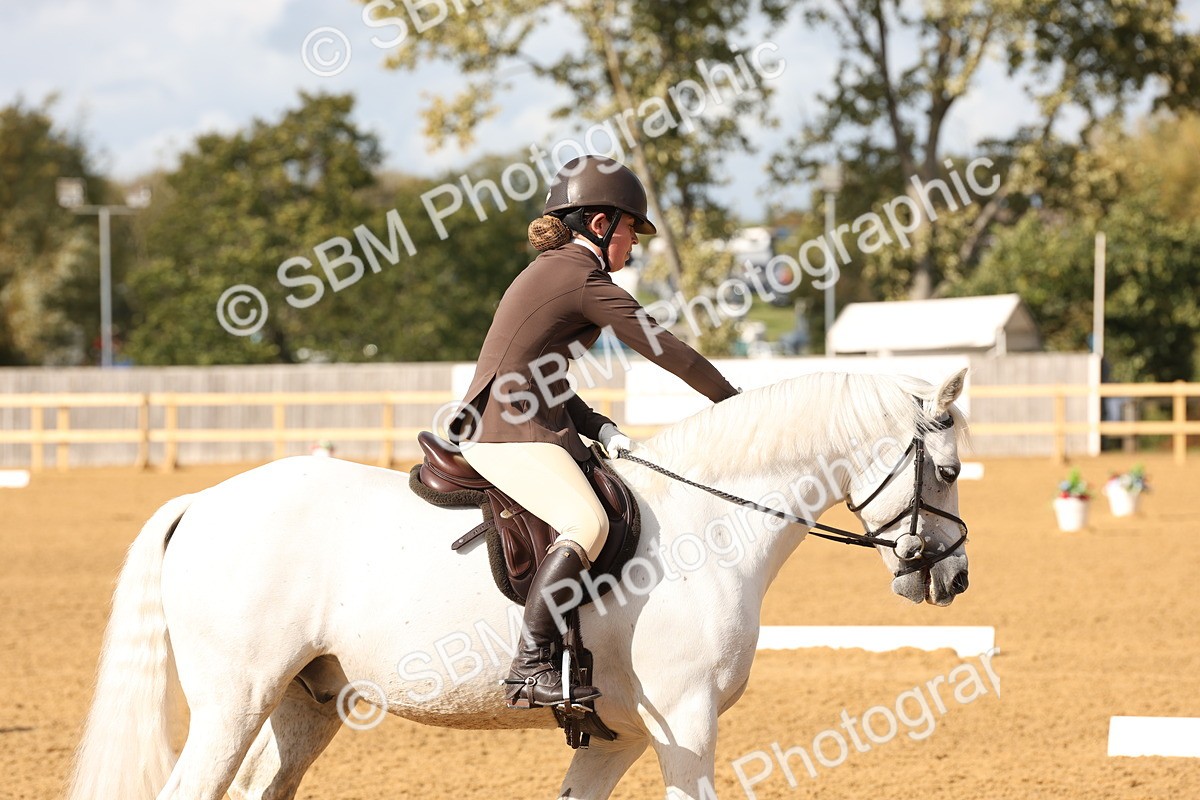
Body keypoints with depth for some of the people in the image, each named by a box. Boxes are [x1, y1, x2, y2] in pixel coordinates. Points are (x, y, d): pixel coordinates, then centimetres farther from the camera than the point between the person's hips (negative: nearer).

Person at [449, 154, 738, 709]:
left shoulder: (551, 272, 21)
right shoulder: (586, 280, -10)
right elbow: (663, 348, -8)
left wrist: (600, 429, 6)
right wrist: (734, 401, 4)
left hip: (533, 424, 11)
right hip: (508, 433, -11)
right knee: (586, 524, -29)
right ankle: (530, 669, -35)